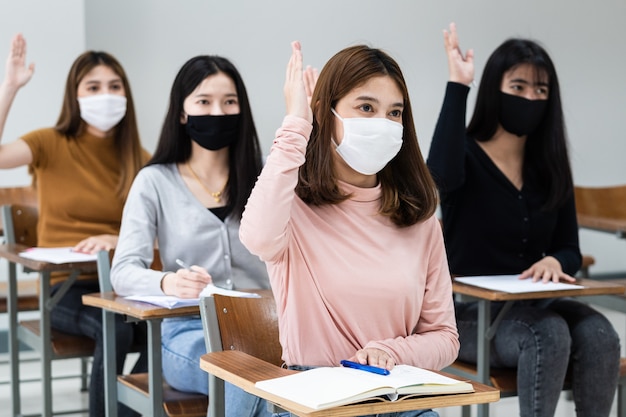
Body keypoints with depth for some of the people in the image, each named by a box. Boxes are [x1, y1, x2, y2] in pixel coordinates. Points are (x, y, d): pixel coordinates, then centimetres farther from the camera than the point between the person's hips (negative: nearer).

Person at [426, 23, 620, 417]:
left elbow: (570, 251, 11)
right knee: (549, 335, -33)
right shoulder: (466, 155, -6)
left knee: (599, 334, -26)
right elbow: (441, 177, -33)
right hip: (470, 314, -4)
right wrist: (458, 86, -27)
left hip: (532, 307, 5)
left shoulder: (550, 167, 8)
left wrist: (555, 262, -15)